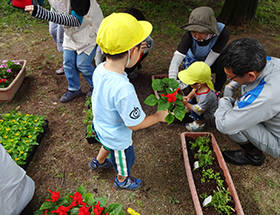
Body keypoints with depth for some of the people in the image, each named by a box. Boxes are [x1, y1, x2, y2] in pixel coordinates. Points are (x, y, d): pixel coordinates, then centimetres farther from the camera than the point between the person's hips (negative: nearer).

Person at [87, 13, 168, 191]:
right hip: (118, 139, -6)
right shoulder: (123, 90, -44)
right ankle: (122, 181, 59)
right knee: (124, 161, 27)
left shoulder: (100, 69, -21)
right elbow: (135, 124, -31)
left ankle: (98, 162, 70)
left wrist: (133, 56, -4)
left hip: (101, 127, 7)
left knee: (108, 146, 40)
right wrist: (159, 116, -16)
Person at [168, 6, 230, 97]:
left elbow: (208, 63, -34)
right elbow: (175, 62, -37)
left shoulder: (223, 32, -33)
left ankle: (216, 90, -8)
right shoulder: (190, 35, -32)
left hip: (211, 61, 0)